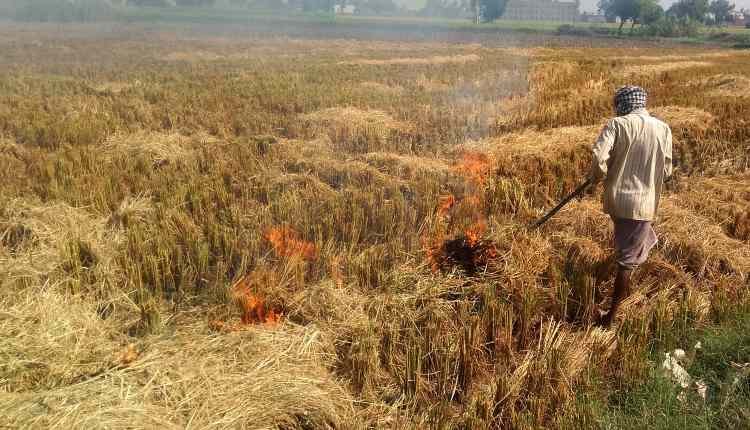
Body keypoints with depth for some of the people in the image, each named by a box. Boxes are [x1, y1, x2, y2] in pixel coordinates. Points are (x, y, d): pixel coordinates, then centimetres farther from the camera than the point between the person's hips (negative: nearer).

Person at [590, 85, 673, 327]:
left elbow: (599, 156, -21)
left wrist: (597, 176, -2)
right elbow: (666, 171, 4)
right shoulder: (663, 129, -1)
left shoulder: (617, 124, -7)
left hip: (616, 198, 2)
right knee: (628, 258, 6)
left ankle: (625, 290, 45)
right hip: (643, 203, -1)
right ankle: (612, 314, 10)